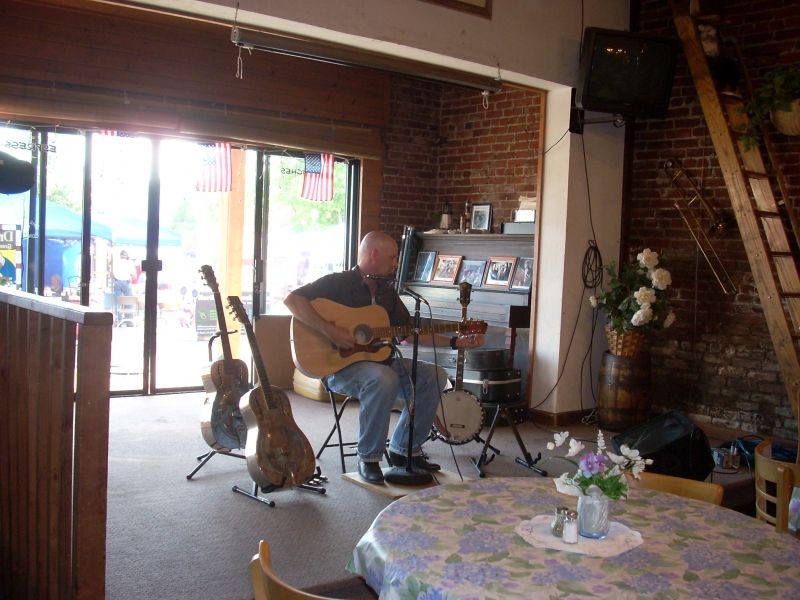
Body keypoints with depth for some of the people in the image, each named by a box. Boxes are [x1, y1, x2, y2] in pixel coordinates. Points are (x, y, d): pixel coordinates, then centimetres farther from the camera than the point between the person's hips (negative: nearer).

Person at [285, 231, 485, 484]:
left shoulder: (387, 291, 14)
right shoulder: (338, 283, -8)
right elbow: (292, 299, -20)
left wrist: (455, 342, 7)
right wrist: (330, 331, -29)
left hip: (380, 361, 8)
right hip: (339, 364, -7)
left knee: (435, 377, -6)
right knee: (384, 379, -37)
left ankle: (405, 449, 5)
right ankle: (368, 458, -19)